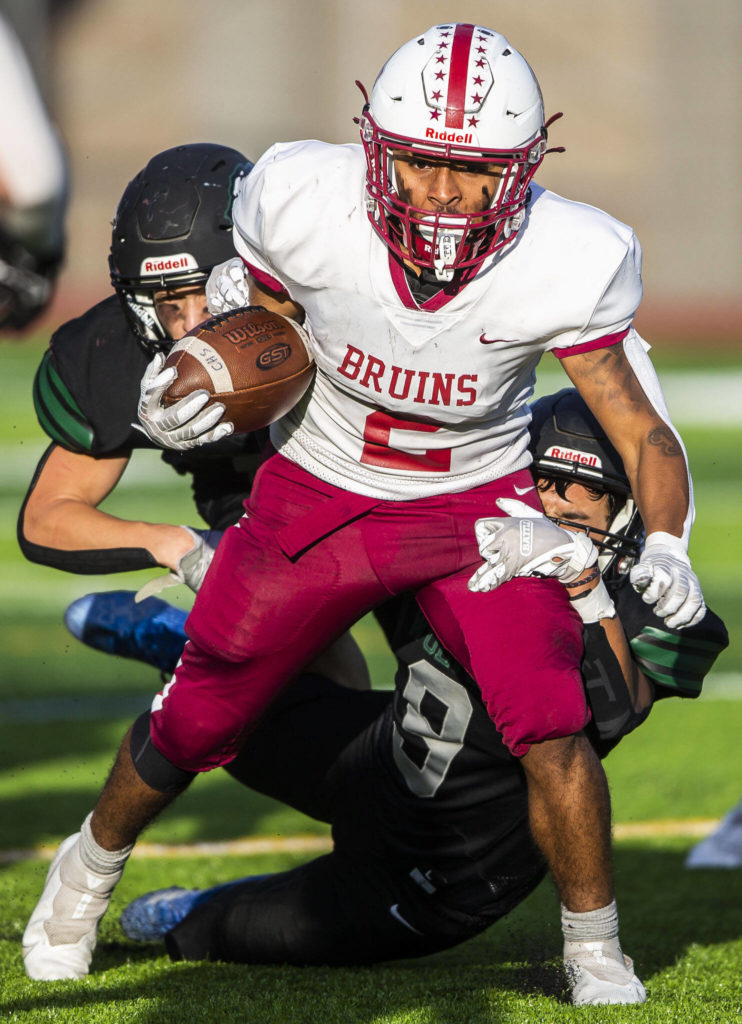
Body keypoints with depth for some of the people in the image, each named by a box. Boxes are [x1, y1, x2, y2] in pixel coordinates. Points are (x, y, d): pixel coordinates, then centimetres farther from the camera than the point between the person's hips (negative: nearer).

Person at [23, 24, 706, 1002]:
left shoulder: (564, 265, -28)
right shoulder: (305, 206, -26)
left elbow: (646, 433, -20)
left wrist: (665, 546, -38)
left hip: (481, 507, -1)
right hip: (320, 499, 1)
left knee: (550, 731, -21)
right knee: (192, 727, 11)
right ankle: (92, 864, 44)